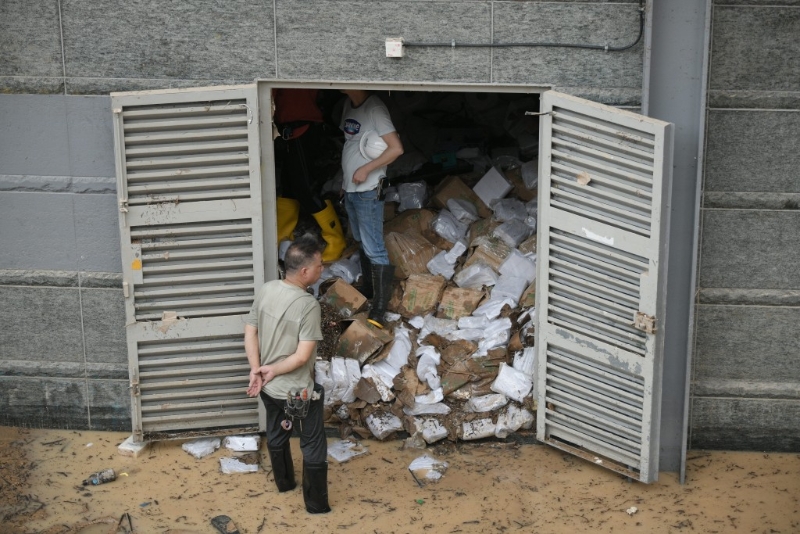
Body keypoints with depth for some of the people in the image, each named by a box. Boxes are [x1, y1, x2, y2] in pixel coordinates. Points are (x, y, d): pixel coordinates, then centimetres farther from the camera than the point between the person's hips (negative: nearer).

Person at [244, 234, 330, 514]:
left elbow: (250, 333, -3)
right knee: (313, 446, 12)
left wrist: (256, 371, -8)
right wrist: (273, 371, -14)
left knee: (276, 435, 27)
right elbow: (302, 356, -27)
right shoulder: (308, 304, -26)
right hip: (298, 391, -7)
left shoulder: (266, 290, -7)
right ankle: (316, 503, 23)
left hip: (269, 387, 7)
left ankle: (284, 483, 49)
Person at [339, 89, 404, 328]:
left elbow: (396, 149, -22)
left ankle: (378, 311, -8)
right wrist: (344, 179, 17)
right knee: (362, 243, 20)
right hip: (350, 189, 9)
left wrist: (366, 169, -20)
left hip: (368, 191, -9)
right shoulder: (348, 104, 8)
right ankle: (367, 291, 35)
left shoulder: (375, 109, -18)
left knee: (374, 249, -8)